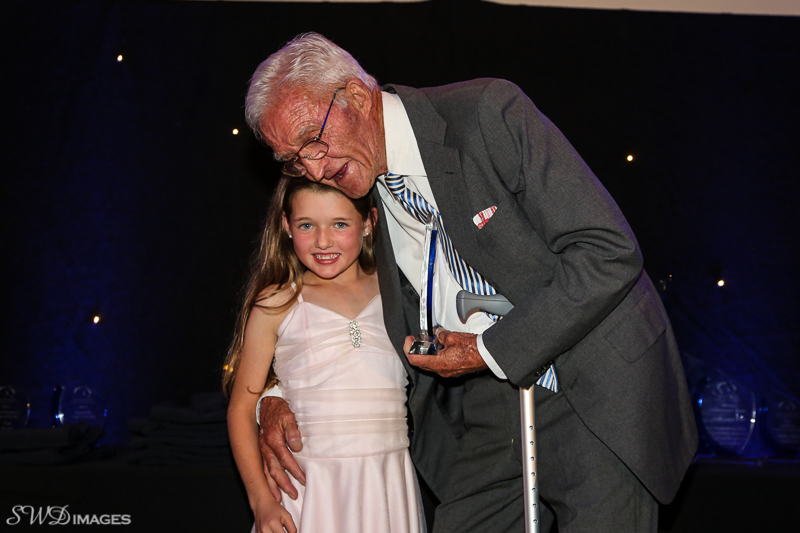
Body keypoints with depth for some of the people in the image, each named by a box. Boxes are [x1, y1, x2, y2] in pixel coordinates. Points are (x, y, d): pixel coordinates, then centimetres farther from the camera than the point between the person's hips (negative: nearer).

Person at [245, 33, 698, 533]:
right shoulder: (356, 188, 2)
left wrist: (491, 351, -20)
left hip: (596, 396, -5)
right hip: (489, 406, 6)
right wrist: (278, 394, 4)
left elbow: (610, 253, -22)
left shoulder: (490, 113, -18)